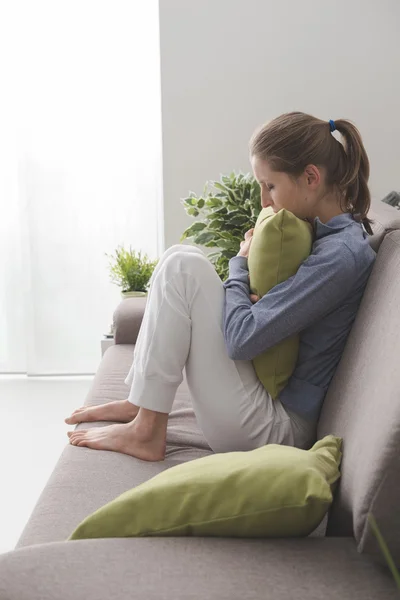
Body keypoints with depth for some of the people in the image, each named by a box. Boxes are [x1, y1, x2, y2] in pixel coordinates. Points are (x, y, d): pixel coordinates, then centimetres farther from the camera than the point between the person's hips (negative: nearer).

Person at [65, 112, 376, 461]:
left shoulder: (341, 255, -22)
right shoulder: (328, 234, 8)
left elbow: (242, 338, -25)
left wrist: (240, 265, -7)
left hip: (275, 429, -10)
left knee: (183, 265, -17)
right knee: (183, 260, 11)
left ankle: (145, 431, -10)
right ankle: (137, 403, 12)